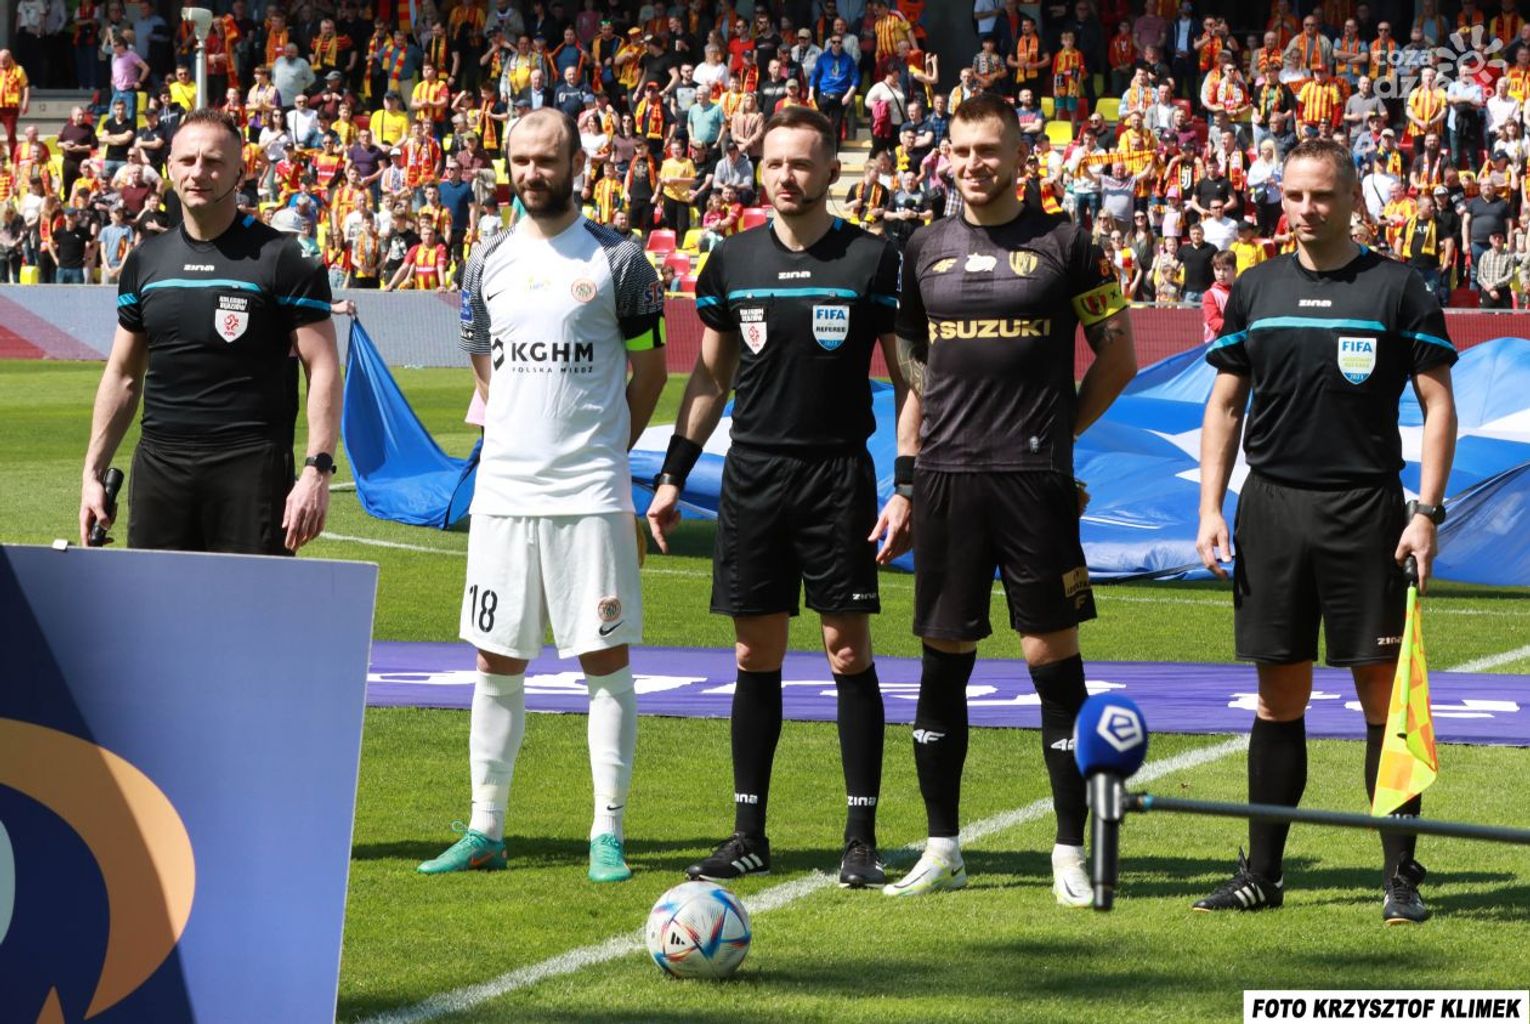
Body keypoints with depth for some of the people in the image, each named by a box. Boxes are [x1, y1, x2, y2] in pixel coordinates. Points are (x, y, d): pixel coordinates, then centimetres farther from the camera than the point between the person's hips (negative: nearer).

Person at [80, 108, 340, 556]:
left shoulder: (279, 259, -4)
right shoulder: (145, 260, 12)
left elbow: (323, 369, -7)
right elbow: (123, 374, 18)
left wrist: (317, 471, -17)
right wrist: (93, 472, 11)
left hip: (251, 468, -5)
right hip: (159, 466, 5)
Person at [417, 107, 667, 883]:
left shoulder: (617, 259, -2)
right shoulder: (488, 261, 10)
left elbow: (649, 368, 6)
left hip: (589, 494, -4)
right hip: (503, 490, 4)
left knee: (605, 659, -3)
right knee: (497, 662, 6)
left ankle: (608, 834, 2)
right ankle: (485, 831, 13)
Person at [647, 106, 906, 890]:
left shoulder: (872, 260, -3)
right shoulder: (733, 261, 7)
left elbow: (909, 377, -1)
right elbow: (711, 376, 15)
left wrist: (908, 489, -9)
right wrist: (672, 477, 10)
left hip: (839, 474, -3)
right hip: (752, 473, 3)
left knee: (848, 650, -3)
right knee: (755, 656, 6)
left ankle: (862, 839, 2)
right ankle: (749, 836, 12)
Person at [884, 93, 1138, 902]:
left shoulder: (1063, 244, 1)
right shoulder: (925, 250, 11)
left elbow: (1118, 357, 7)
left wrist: (1055, 432, 4)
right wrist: (904, 482, 11)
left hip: (1033, 480, -3)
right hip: (946, 479, 3)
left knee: (1053, 657, -3)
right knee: (943, 660, 6)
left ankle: (1071, 853, 3)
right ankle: (942, 849, 15)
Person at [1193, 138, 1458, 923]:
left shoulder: (1397, 288, 0)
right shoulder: (1255, 291, 9)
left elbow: (1438, 404, -1)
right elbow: (1225, 406, 14)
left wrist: (1427, 512, -10)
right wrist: (1210, 508, 4)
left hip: (1365, 512, -3)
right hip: (1271, 509, 3)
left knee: (1384, 694, -3)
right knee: (1280, 695, 8)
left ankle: (1401, 878, 2)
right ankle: (1261, 874, 14)